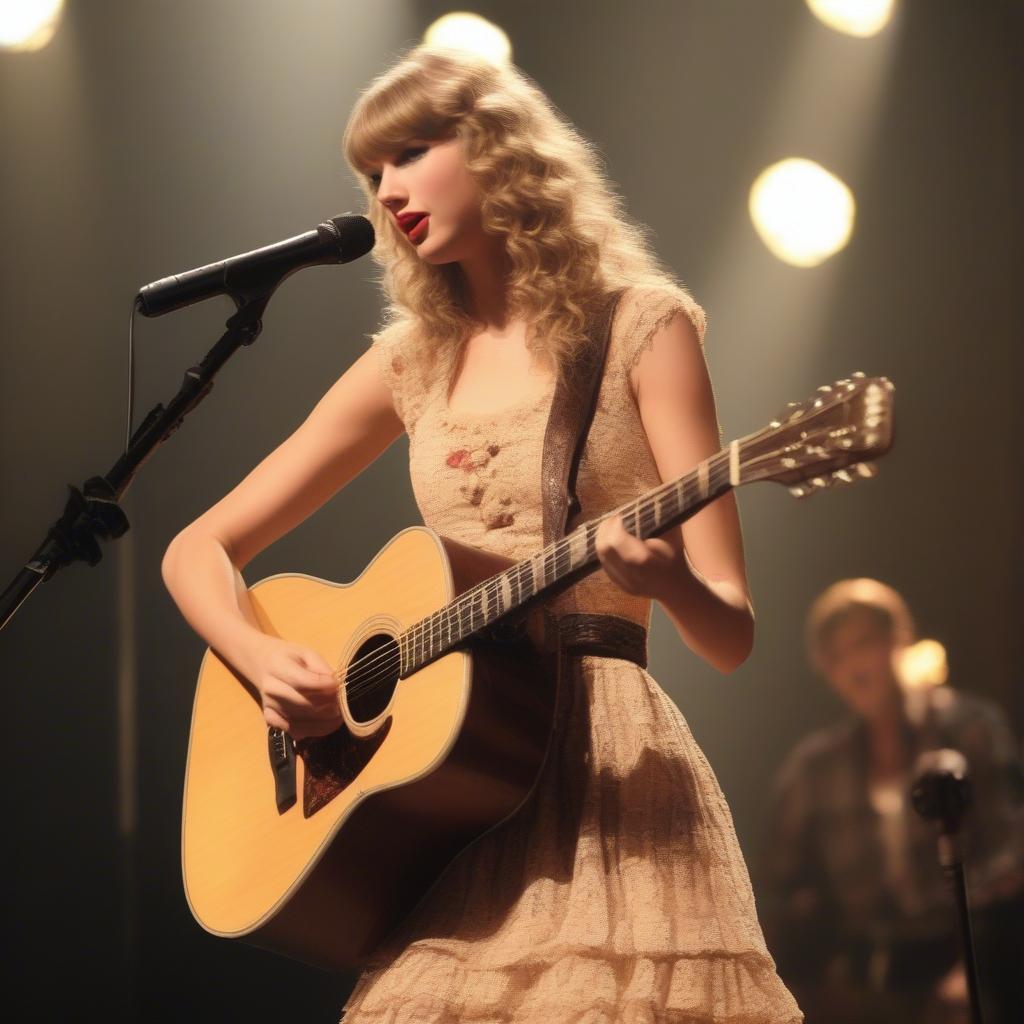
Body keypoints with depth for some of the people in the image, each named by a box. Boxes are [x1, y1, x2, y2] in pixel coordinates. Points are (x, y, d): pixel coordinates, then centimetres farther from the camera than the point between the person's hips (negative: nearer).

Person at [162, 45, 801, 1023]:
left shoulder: (640, 329, 1)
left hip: (604, 768, -3)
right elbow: (199, 550, 14)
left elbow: (730, 634, -4)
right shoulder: (412, 363, 13)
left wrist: (668, 581, -26)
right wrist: (261, 658, -6)